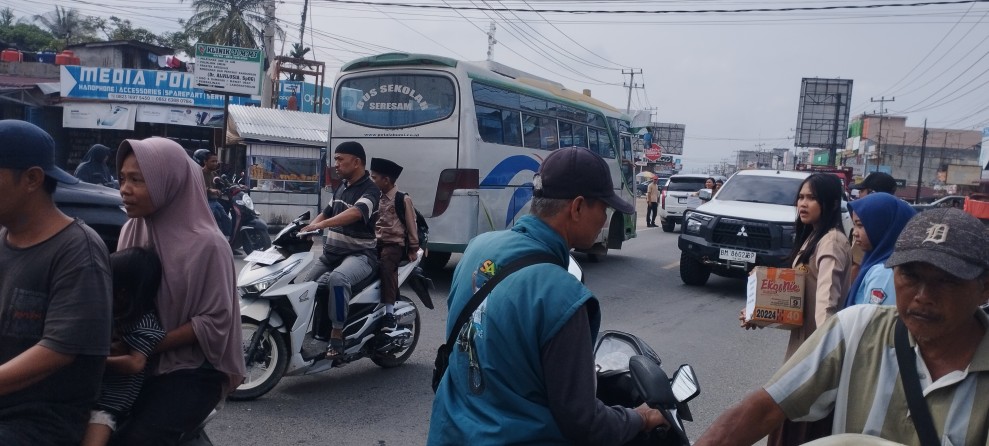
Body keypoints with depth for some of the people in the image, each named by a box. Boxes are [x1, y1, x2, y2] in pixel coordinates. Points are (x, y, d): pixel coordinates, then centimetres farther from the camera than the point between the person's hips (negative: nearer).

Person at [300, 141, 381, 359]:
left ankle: (337, 335, -29)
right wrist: (304, 230, 8)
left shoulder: (370, 190, -15)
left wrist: (320, 225, -45)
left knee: (338, 278, -37)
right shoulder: (341, 188, 14)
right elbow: (326, 213, 24)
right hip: (331, 252, 10)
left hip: (360, 254, -10)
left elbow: (355, 213, -34)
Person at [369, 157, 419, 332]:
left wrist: (413, 249, 0)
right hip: (376, 243, 6)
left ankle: (389, 313, -35)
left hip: (395, 244, -6)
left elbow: (411, 225, -1)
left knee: (386, 264, -34)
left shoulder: (403, 199, -4)